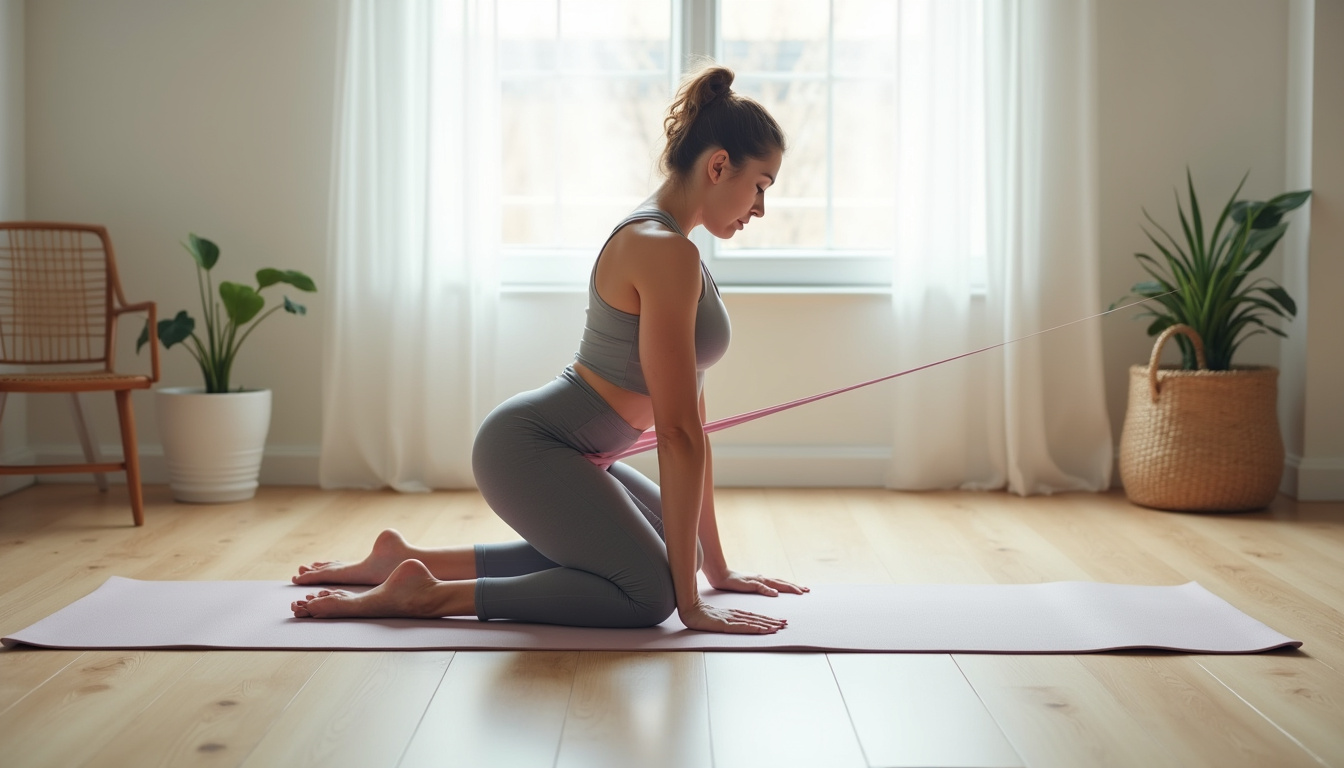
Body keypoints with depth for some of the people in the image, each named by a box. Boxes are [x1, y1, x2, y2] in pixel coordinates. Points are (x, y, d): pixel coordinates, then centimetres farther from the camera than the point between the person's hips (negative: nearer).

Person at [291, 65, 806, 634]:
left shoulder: (663, 241, 11)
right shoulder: (665, 253, -21)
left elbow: (690, 417, 12)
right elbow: (677, 432, -22)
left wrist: (715, 567, 12)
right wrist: (690, 603, -19)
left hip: (570, 453, 10)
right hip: (530, 446, -10)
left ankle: (407, 558, 19)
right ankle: (425, 594, -9)